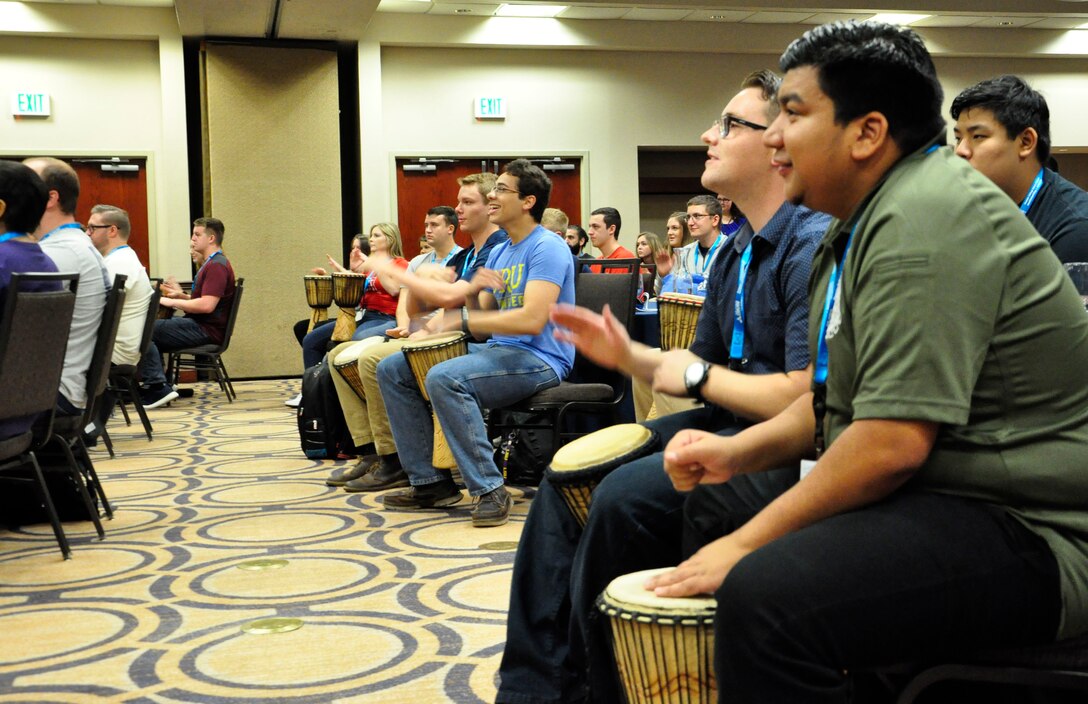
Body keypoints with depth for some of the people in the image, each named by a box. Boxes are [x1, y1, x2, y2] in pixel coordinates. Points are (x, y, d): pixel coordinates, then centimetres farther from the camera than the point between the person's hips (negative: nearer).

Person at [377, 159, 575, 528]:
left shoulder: (547, 248, -12)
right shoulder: (498, 253, 16)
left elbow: (532, 320, -25)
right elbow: (482, 320, 13)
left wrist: (460, 320, -21)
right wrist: (473, 292, -9)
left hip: (539, 360, -10)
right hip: (498, 351, 10)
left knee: (444, 377, -34)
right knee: (392, 370, 3)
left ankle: (490, 489, -25)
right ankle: (430, 482, 4)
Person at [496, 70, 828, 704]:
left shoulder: (813, 245, -18)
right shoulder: (736, 253, 13)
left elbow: (805, 396, -26)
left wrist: (699, 376, -13)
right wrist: (627, 355, 0)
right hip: (729, 420, 11)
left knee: (625, 496, -28)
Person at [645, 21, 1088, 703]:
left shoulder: (925, 219, -20)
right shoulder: (866, 219, 14)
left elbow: (894, 441, -26)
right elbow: (840, 394, 18)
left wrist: (746, 544, -18)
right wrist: (738, 452, 2)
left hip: (1023, 531, -11)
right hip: (921, 493, 11)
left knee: (766, 594, -33)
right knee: (713, 508, 18)